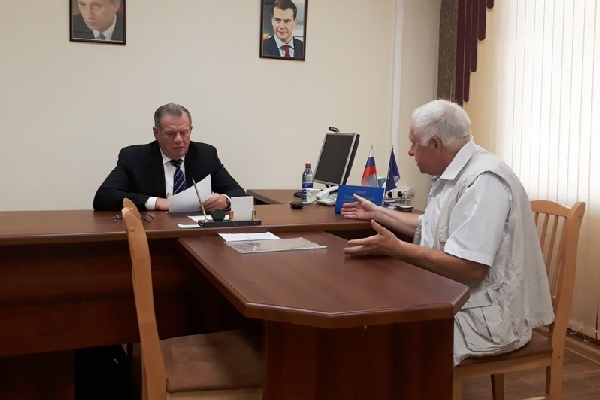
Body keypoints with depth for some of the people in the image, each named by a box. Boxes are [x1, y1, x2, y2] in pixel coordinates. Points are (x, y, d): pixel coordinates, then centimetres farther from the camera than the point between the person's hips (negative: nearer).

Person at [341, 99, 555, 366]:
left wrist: (397, 249, -23)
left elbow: (470, 269, -28)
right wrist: (376, 212, 32)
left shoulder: (484, 179, -21)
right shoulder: (454, 173, 11)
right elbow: (429, 226, 27)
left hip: (486, 314, -10)